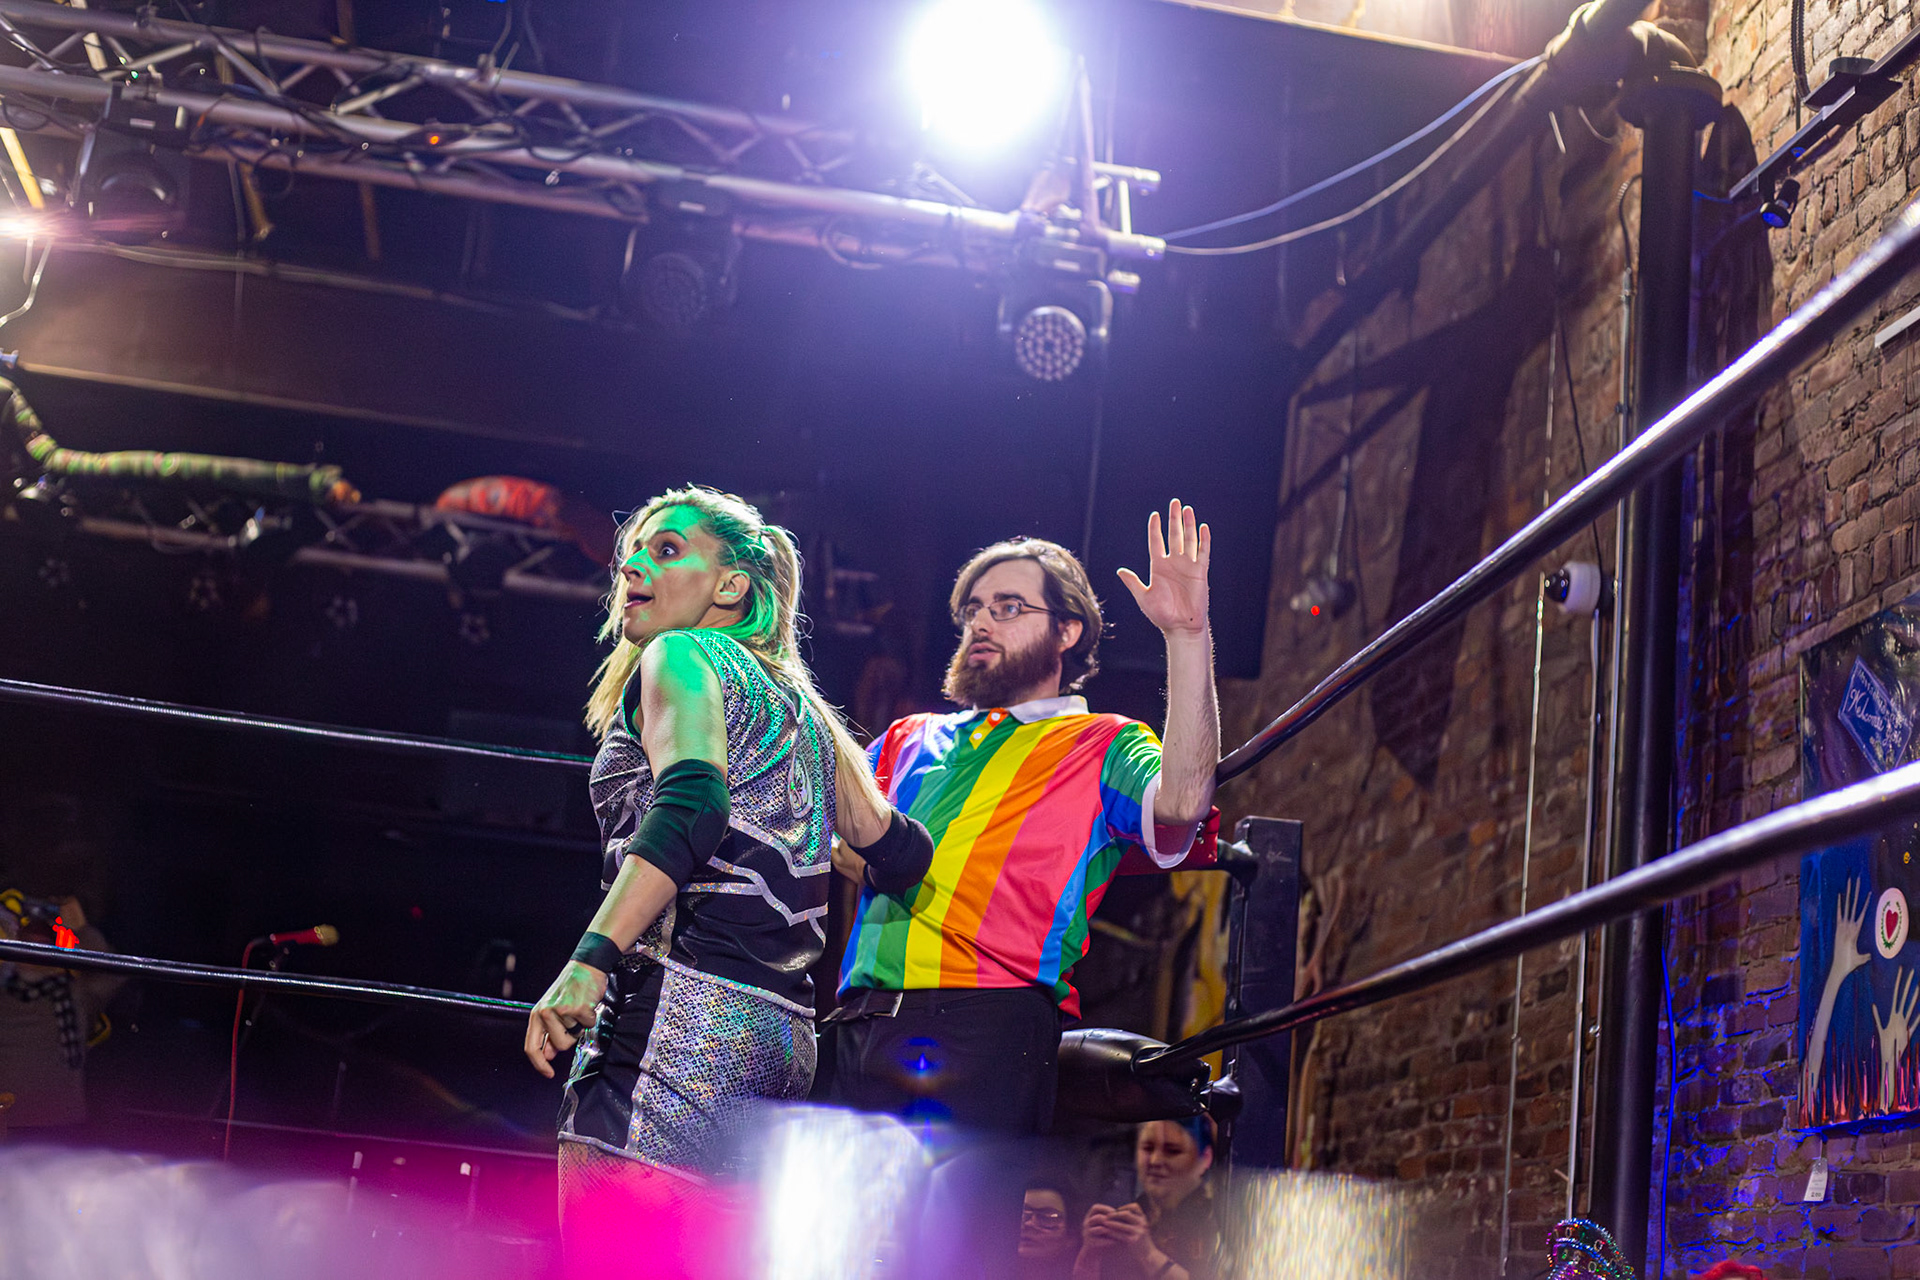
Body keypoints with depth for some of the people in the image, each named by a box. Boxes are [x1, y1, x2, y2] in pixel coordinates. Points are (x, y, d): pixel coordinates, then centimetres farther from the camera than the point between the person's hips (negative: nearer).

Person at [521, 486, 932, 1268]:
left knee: (607, 1256, -13)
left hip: (681, 1000, -9)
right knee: (703, 1262, 11)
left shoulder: (684, 656, 3)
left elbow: (691, 803, -17)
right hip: (783, 1033, 9)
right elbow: (900, 854, 22)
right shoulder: (802, 708, 25)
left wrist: (589, 959, -26)